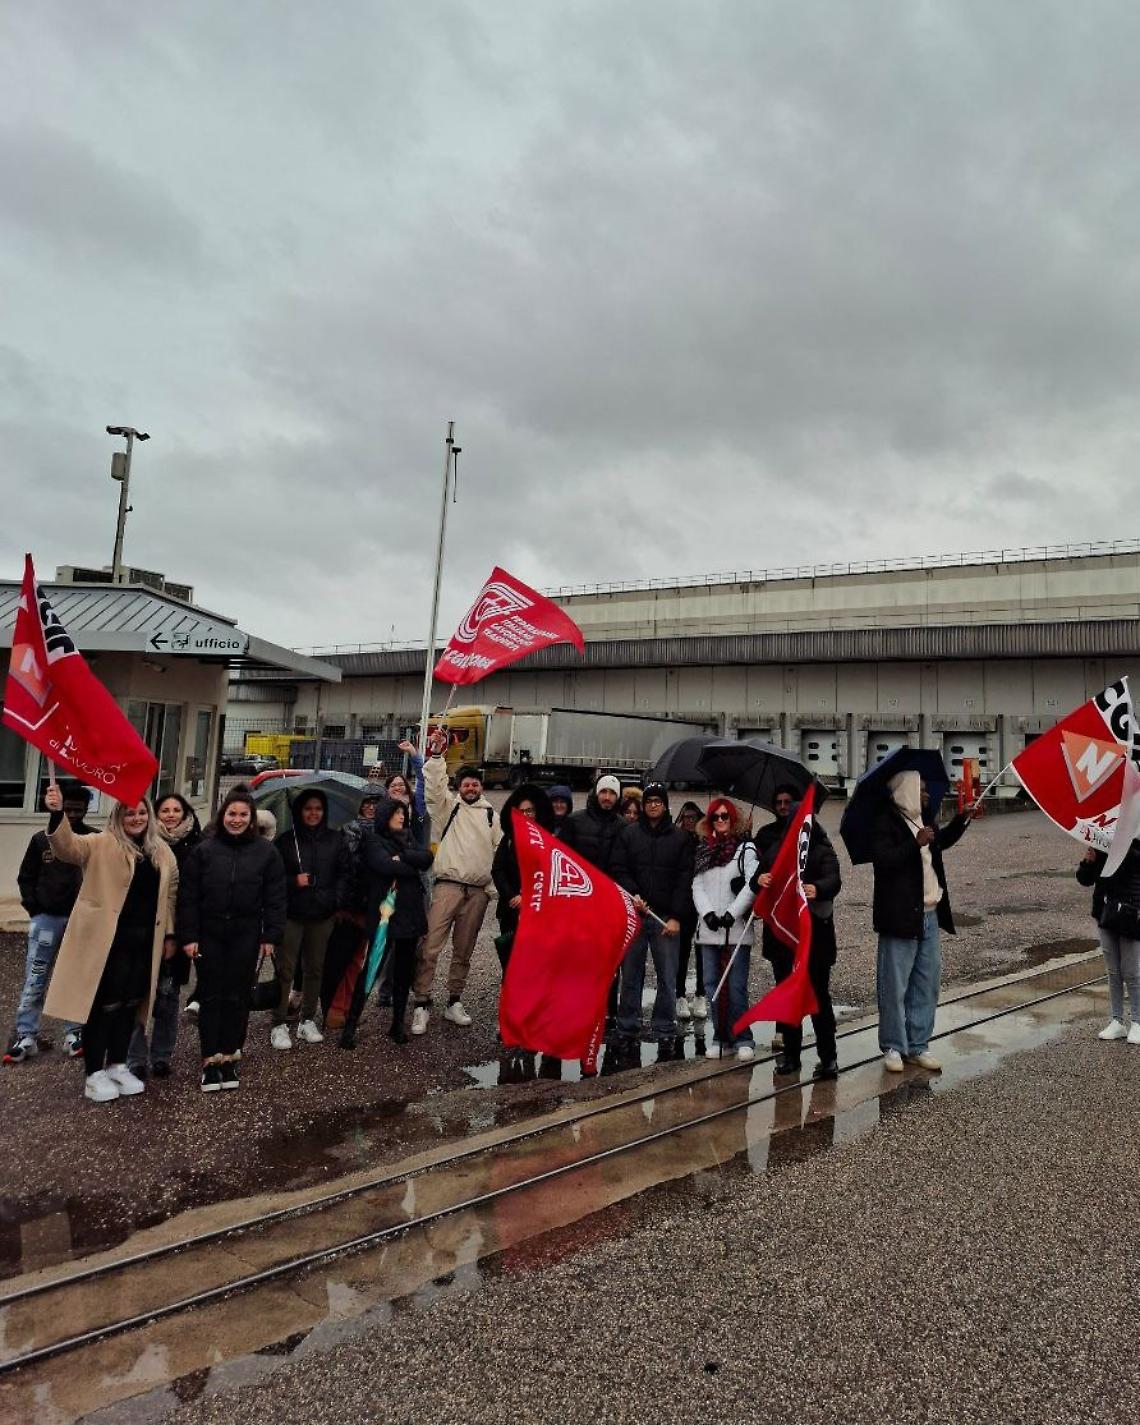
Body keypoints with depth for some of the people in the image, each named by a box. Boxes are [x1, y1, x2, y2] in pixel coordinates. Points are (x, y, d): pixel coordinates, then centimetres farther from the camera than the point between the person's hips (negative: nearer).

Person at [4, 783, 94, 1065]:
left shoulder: (96, 840, -2)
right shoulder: (42, 839, 4)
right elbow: (26, 877, 11)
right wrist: (34, 909, 1)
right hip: (47, 918, 1)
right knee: (34, 980, 2)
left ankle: (74, 1033, 15)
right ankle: (25, 1036, 8)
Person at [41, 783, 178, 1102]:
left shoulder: (162, 851, 9)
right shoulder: (102, 844, -5)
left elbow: (169, 893, 14)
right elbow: (68, 846, -24)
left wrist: (169, 934, 11)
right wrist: (57, 814, -42)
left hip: (145, 940, 5)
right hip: (107, 939, -5)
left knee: (130, 1002, 14)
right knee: (104, 1003, 1)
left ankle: (117, 1065, 29)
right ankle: (95, 1073, 14)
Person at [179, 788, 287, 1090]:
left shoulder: (266, 852, 0)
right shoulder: (204, 850, 0)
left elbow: (275, 897, 1)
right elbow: (188, 896, 0)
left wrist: (271, 936, -4)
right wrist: (188, 936, -5)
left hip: (246, 936, 0)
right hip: (209, 934, 0)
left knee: (238, 997, 7)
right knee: (211, 996, 5)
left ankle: (229, 1057, 19)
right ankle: (210, 1060, 14)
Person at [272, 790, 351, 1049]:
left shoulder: (335, 840, 7)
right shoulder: (286, 840, 0)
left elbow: (345, 873, 8)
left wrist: (336, 899, -4)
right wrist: (293, 882, -14)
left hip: (322, 914, 3)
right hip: (291, 914, -2)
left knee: (315, 968, 10)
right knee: (285, 970, -1)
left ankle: (308, 1020, 21)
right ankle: (279, 1025, 6)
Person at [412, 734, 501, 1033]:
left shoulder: (491, 814, 14)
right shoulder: (447, 805, 8)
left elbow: (502, 850, 11)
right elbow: (434, 784, -9)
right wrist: (436, 753, -20)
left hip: (478, 891, 3)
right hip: (448, 885, -3)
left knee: (463, 951, 11)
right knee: (430, 946, -10)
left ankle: (454, 1002, 23)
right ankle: (422, 1004, -2)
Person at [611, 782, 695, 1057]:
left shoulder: (680, 838, 6)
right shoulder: (629, 833, 9)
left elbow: (685, 879, 1)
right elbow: (619, 869, 5)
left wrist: (676, 917, -7)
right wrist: (633, 894, -12)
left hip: (666, 918, -1)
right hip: (634, 915, 1)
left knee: (667, 978, 0)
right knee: (631, 976, 6)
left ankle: (665, 1033, 10)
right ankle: (627, 1031, 15)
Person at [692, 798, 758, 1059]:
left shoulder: (746, 849, 1)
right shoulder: (703, 849, 14)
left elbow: (752, 885, -9)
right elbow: (697, 886, 7)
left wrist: (731, 913, -16)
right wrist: (708, 913, -8)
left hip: (737, 929, -4)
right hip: (708, 929, 4)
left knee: (736, 986, -4)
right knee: (712, 984, 6)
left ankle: (742, 1039, 6)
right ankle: (720, 1037, 15)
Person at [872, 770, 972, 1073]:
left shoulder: (922, 821, 15)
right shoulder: (885, 823, -11)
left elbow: (942, 841, 35)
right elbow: (882, 859, -25)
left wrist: (962, 819, 22)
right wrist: (916, 844, -28)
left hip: (929, 915, 9)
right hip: (901, 917, -8)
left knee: (926, 984, 13)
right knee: (895, 985, 0)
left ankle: (918, 1045, 23)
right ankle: (893, 1047, 11)